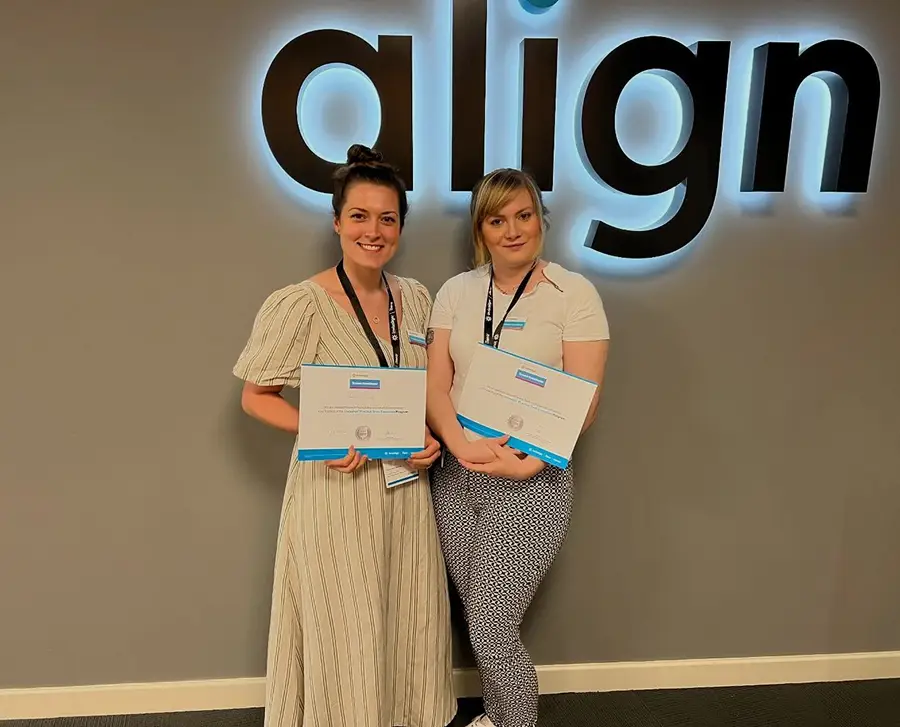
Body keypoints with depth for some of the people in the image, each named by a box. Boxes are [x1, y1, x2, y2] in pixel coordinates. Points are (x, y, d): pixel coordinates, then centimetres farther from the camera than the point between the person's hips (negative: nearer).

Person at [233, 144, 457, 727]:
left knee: (408, 619, 17)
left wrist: (431, 437, -4)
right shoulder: (301, 304, -13)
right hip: (337, 486, -5)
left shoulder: (416, 297, 3)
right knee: (343, 628, 8)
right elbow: (256, 397, -6)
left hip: (407, 483, 5)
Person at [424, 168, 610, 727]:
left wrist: (524, 464, -19)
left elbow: (584, 404, -9)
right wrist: (462, 445, -17)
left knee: (492, 630, 0)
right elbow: (435, 385, 0)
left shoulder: (574, 293, -6)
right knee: (481, 621, 16)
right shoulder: (456, 292, 5)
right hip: (455, 476, 4)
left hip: (532, 482, -4)